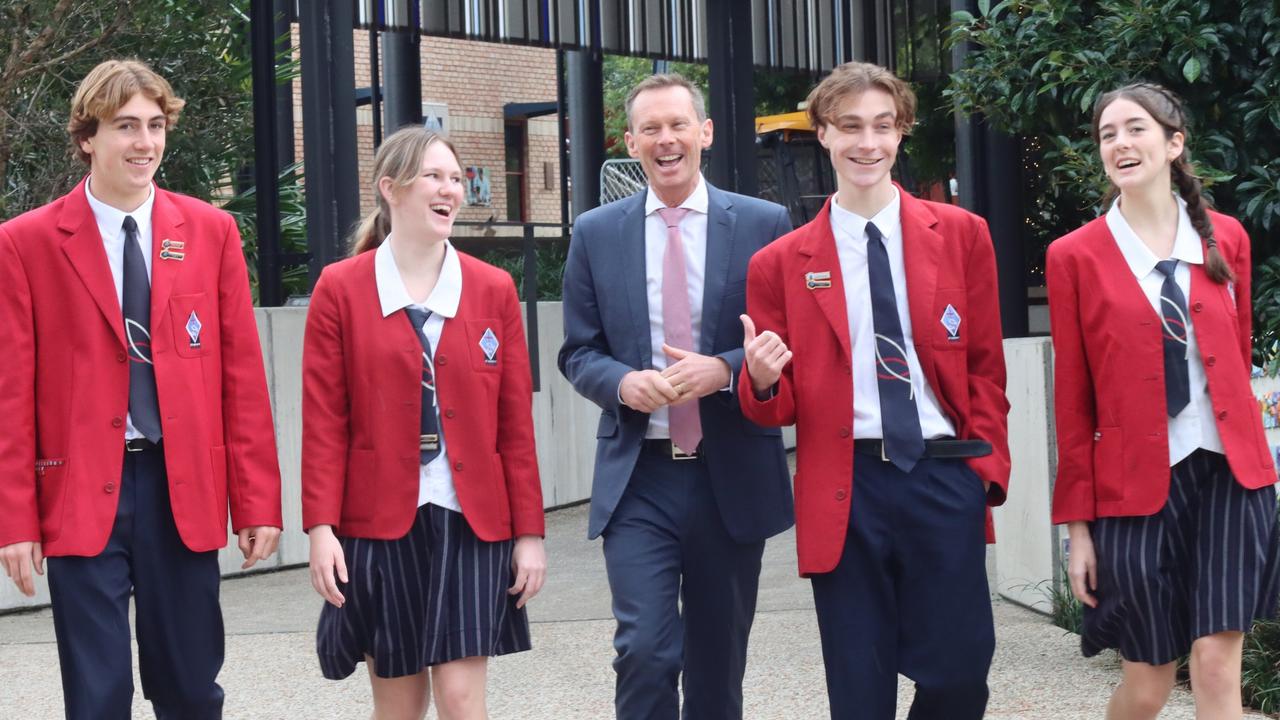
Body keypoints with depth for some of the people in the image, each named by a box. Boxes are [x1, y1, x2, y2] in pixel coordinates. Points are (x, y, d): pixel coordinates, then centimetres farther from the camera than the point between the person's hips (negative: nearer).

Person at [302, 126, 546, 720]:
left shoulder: (493, 289, 5)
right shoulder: (340, 289, 0)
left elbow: (516, 423, 4)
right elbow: (324, 422, -3)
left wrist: (529, 530, 2)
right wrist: (321, 527, -10)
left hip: (472, 521, 1)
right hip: (379, 522, -1)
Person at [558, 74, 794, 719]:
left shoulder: (763, 224, 1)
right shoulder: (596, 233, 6)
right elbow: (578, 352, 8)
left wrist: (724, 370, -17)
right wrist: (622, 382, -13)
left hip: (732, 477, 0)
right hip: (637, 478, 0)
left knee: (719, 661, 10)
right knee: (644, 652, -12)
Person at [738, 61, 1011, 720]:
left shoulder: (961, 234, 7)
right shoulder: (781, 263, 4)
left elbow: (984, 366, 11)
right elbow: (779, 408, 6)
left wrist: (988, 465, 0)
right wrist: (762, 382, -16)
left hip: (945, 479, 0)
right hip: (844, 490, 0)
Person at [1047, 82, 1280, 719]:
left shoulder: (1225, 239, 8)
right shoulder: (1075, 255, 0)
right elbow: (1073, 400, 1)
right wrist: (1077, 524, 0)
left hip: (1228, 474, 2)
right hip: (1135, 483, -2)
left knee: (1217, 659, -7)